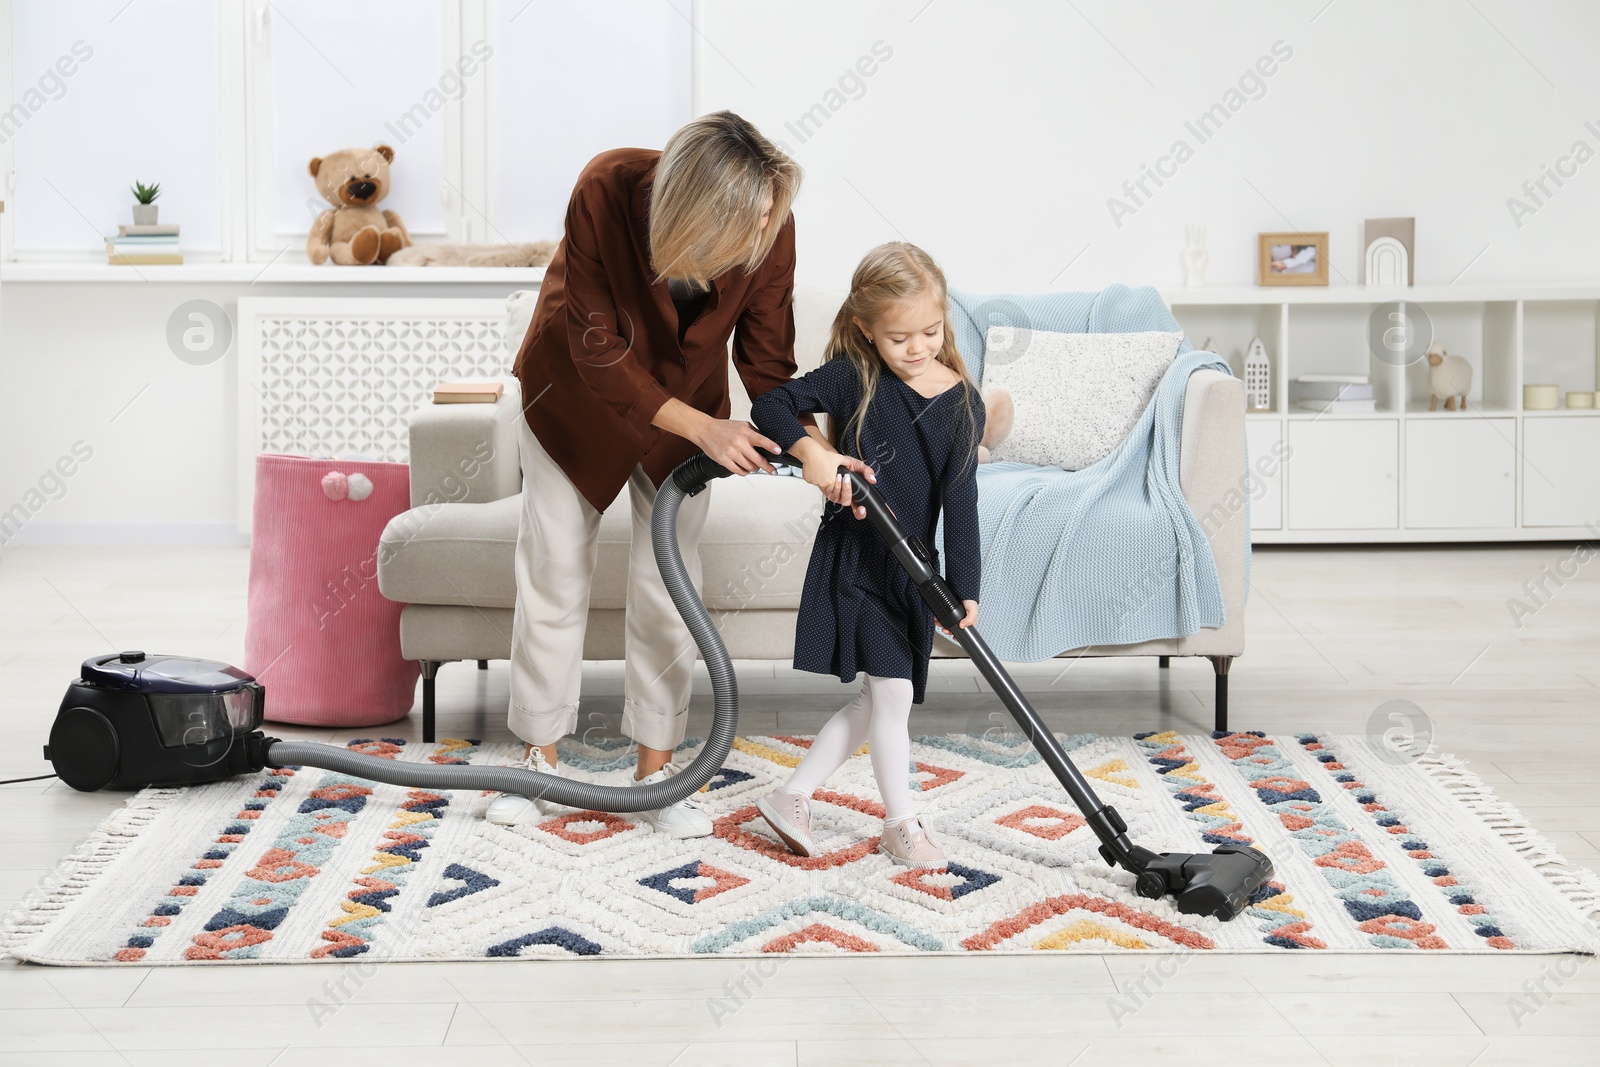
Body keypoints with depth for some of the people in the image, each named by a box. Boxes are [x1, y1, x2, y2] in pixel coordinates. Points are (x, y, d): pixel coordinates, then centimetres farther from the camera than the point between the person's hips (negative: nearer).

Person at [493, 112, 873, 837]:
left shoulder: (767, 228, -30)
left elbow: (767, 361, -18)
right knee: (554, 577, 4)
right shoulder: (607, 192, -38)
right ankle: (541, 762, 18)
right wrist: (700, 428, -34)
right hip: (576, 392, -2)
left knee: (668, 584, 0)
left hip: (683, 396, 2)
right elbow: (597, 352, -30)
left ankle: (655, 772, 12)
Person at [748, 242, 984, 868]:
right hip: (854, 559, -4)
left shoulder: (963, 404, -4)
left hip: (914, 569, 4)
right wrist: (810, 450, -25)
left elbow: (961, 503, -8)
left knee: (875, 703, 10)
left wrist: (963, 589, -15)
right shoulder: (851, 377, -10)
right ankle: (902, 825, 10)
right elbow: (770, 406, -6)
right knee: (893, 694, -5)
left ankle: (791, 797, 23)